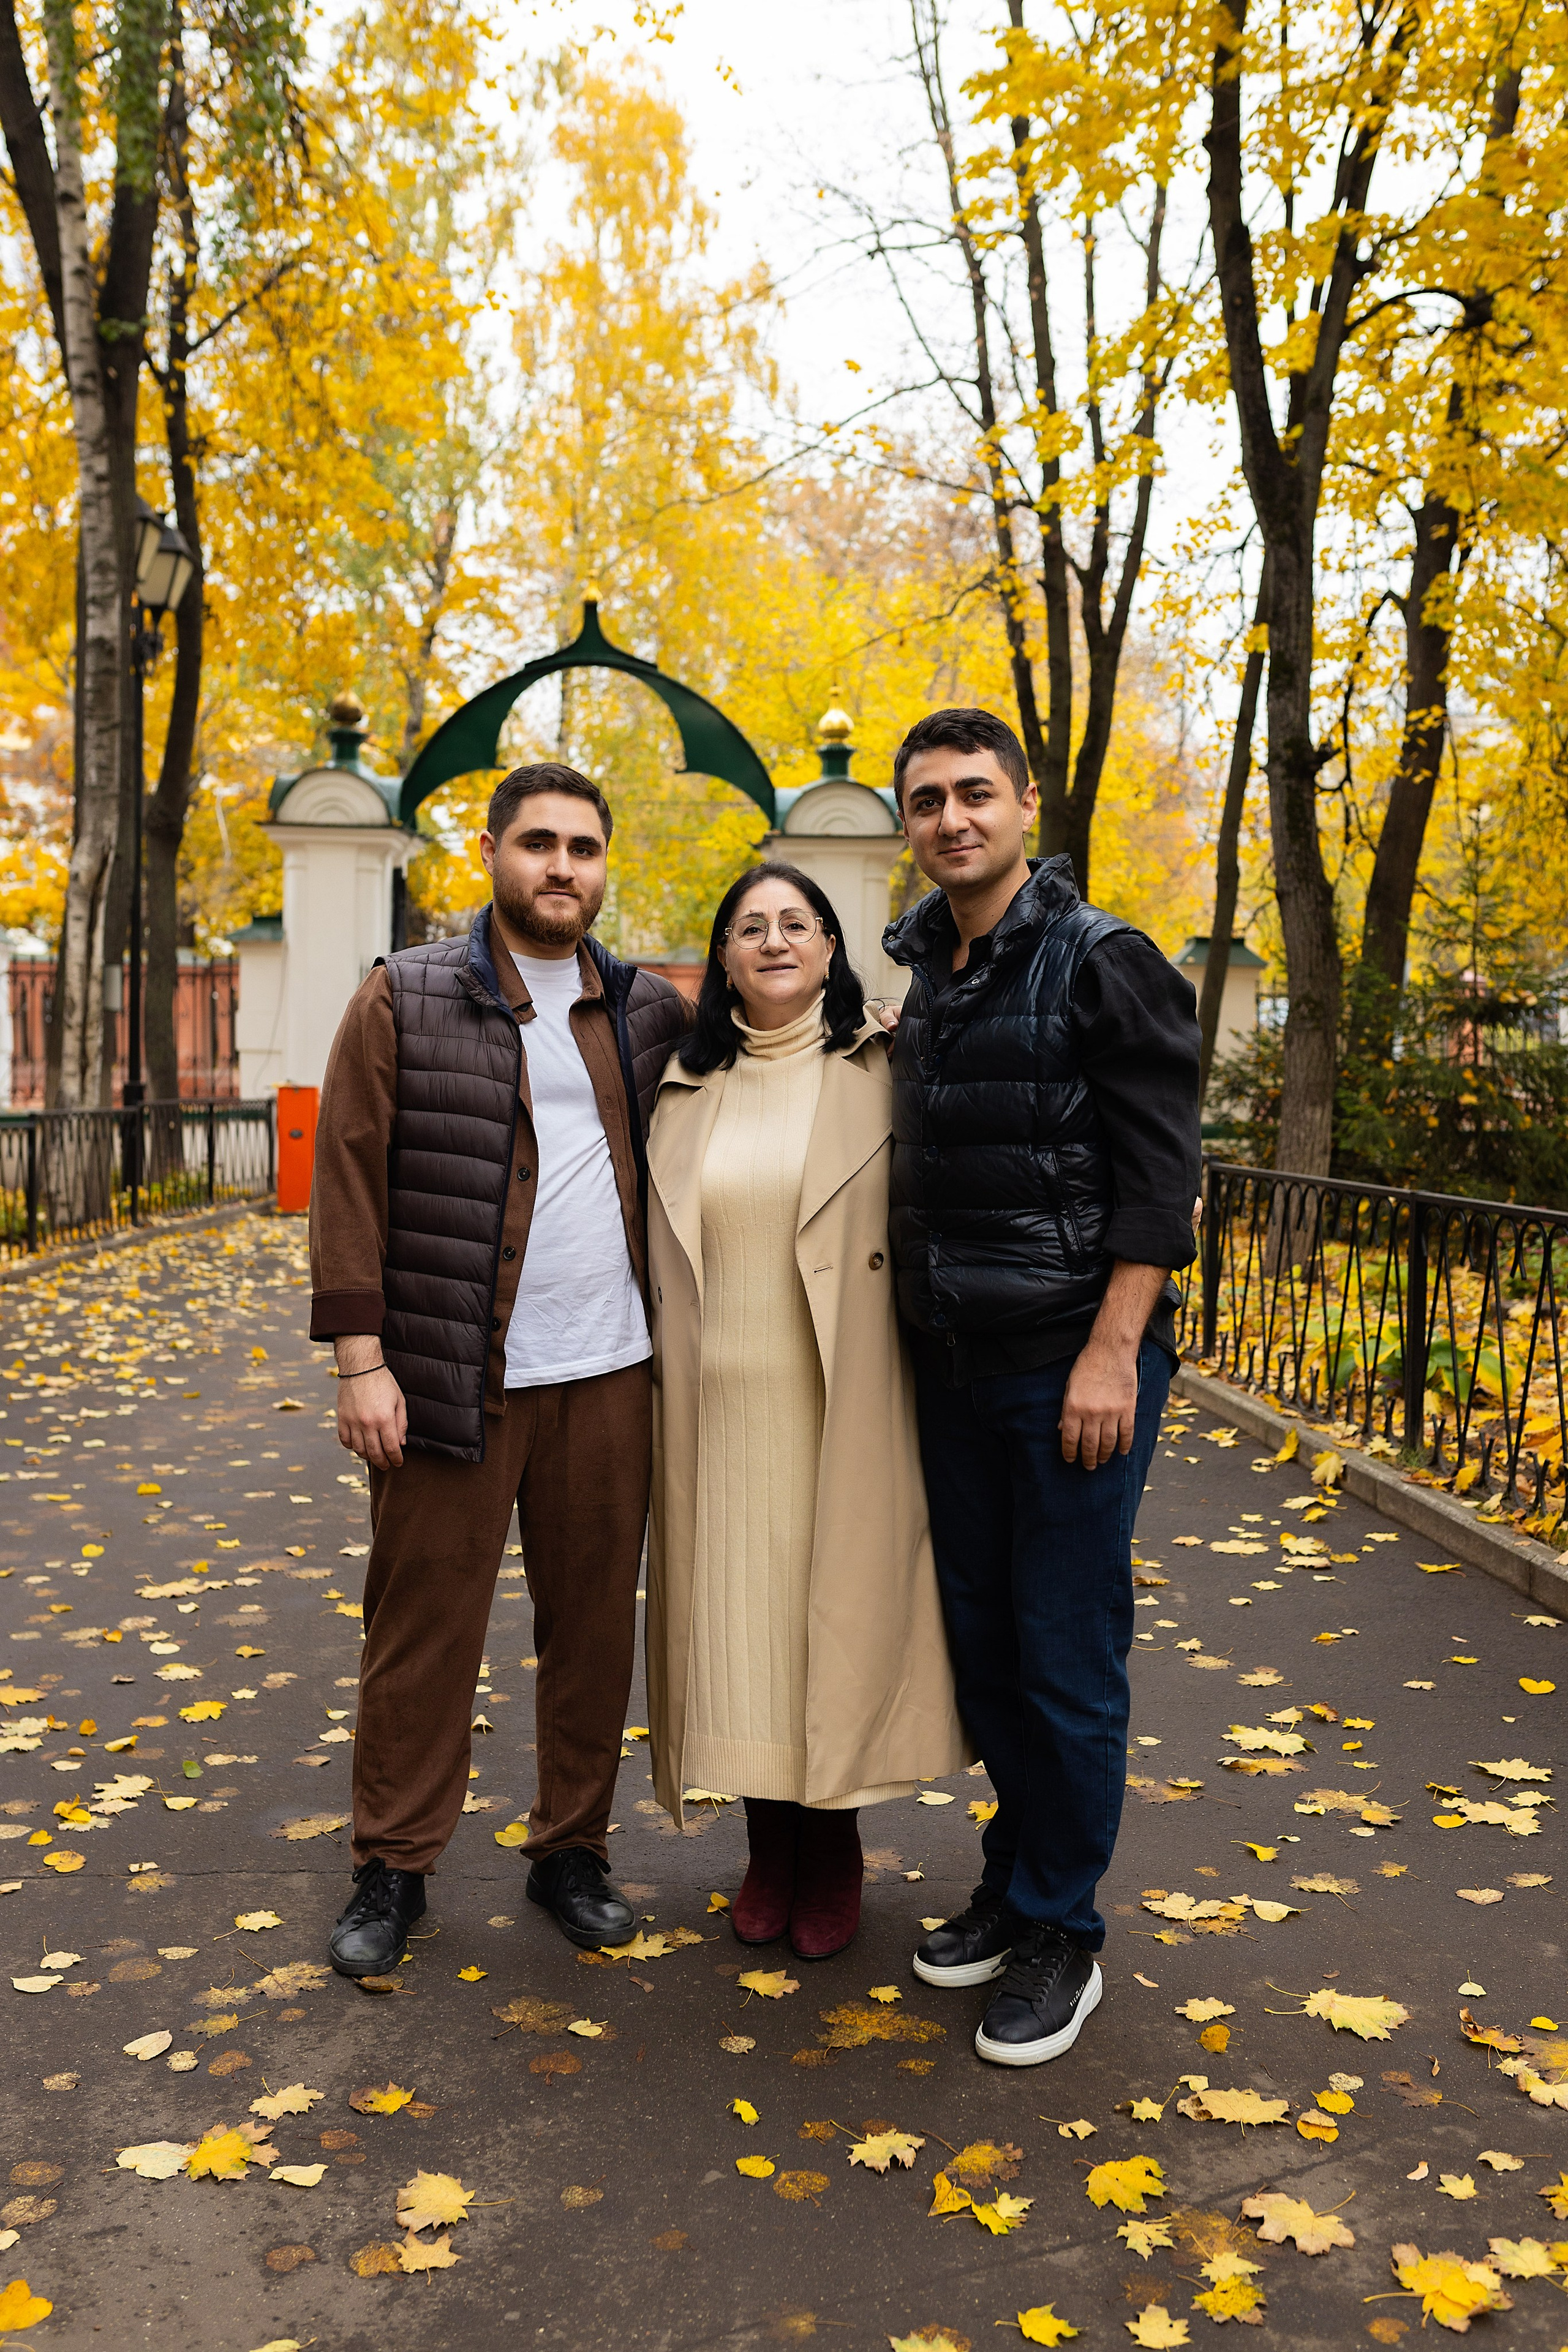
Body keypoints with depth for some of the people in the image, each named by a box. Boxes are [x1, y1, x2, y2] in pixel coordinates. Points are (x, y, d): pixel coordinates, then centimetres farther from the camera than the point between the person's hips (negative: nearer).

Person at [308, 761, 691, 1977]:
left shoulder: (652, 1012, 10)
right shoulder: (405, 999, -1)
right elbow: (349, 1182, -4)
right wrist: (360, 1357, -10)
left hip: (607, 1373, 4)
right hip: (453, 1376, -3)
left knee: (595, 1623, 11)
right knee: (424, 1626, 6)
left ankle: (573, 1848, 28)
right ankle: (393, 1868, 23)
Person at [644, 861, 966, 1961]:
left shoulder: (882, 1070, 0)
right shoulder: (687, 1088, 8)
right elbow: (661, 1246, 14)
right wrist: (665, 1382, 11)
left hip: (841, 1405, -2)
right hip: (721, 1405, 3)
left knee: (840, 1609, 5)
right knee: (738, 1615, 9)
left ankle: (835, 1854, 24)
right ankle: (768, 1846, 27)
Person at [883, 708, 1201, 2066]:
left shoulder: (1103, 963, -8)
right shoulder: (925, 982, 13)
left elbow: (1159, 1175, -13)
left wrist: (1112, 1353, -19)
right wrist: (925, 1326, 14)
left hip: (1074, 1361, -7)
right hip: (956, 1364, 7)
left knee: (1066, 1651, 1)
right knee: (983, 1637, 14)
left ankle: (1061, 1933, 18)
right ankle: (1018, 1881, 31)